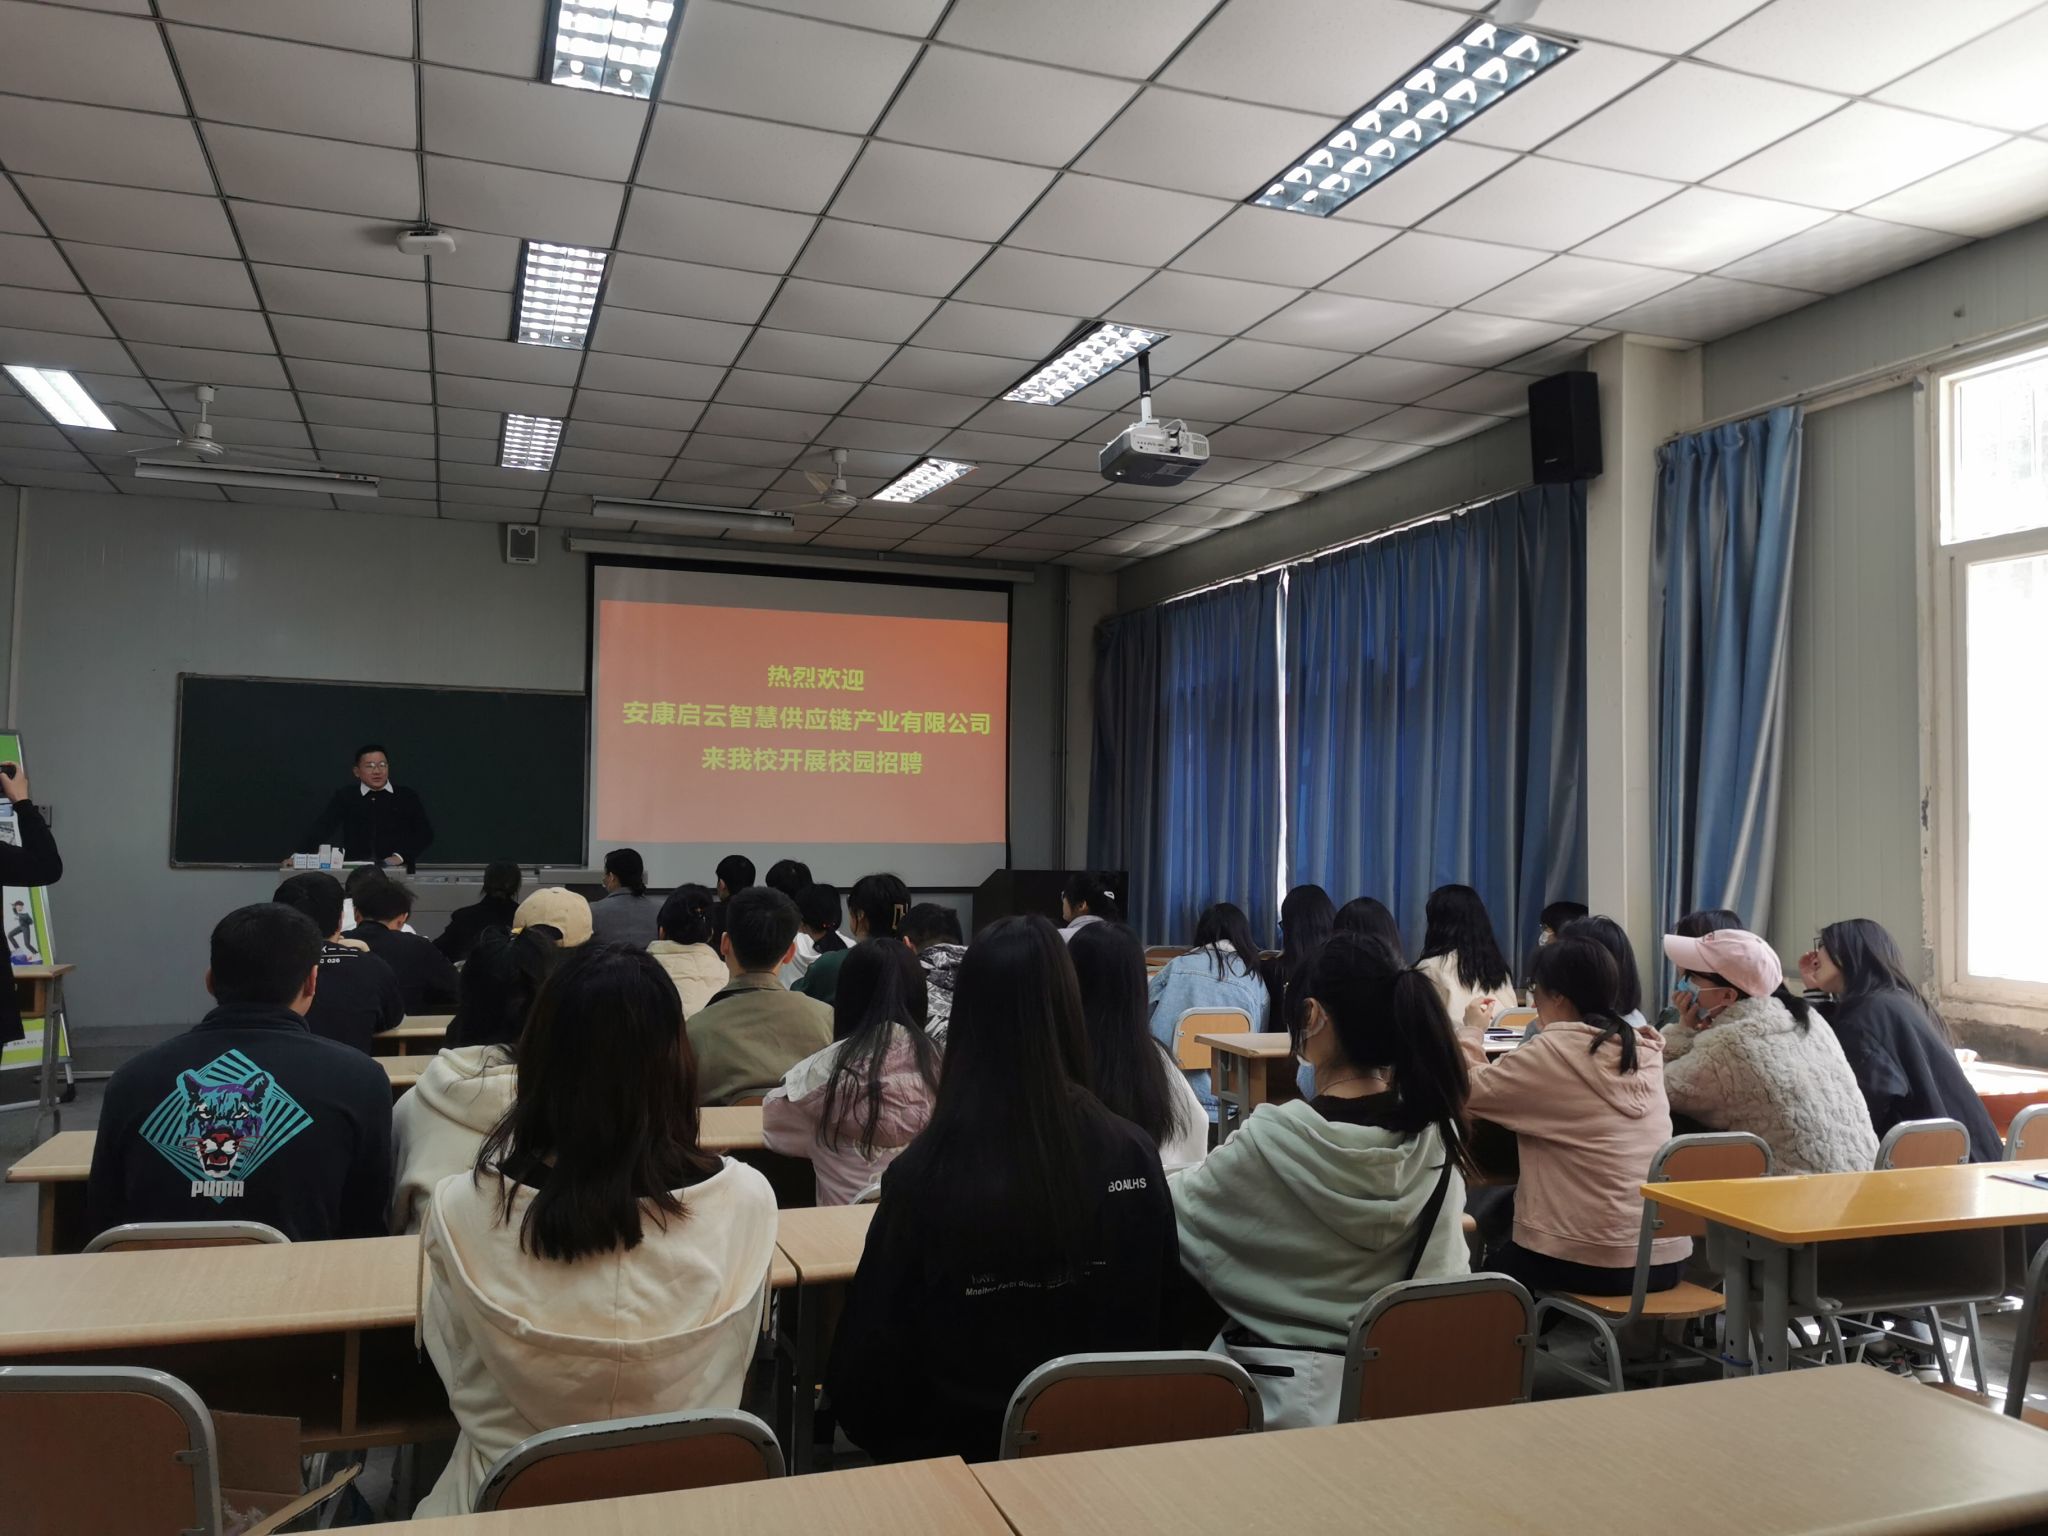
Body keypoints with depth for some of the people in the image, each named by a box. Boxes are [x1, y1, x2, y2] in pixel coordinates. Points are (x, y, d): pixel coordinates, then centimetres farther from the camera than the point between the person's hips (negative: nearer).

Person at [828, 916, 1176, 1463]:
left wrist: (891, 1443, 7)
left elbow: (866, 1359, -13)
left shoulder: (924, 1172, -25)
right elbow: (1152, 1315, 3)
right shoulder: (1132, 1155, -16)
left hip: (959, 1447, -3)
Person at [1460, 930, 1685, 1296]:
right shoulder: (1644, 1049, 4)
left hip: (1590, 1263, -6)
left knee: (1491, 1256, 24)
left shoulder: (1554, 1052, -16)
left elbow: (1469, 1088, -9)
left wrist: (1471, 1031, 7)